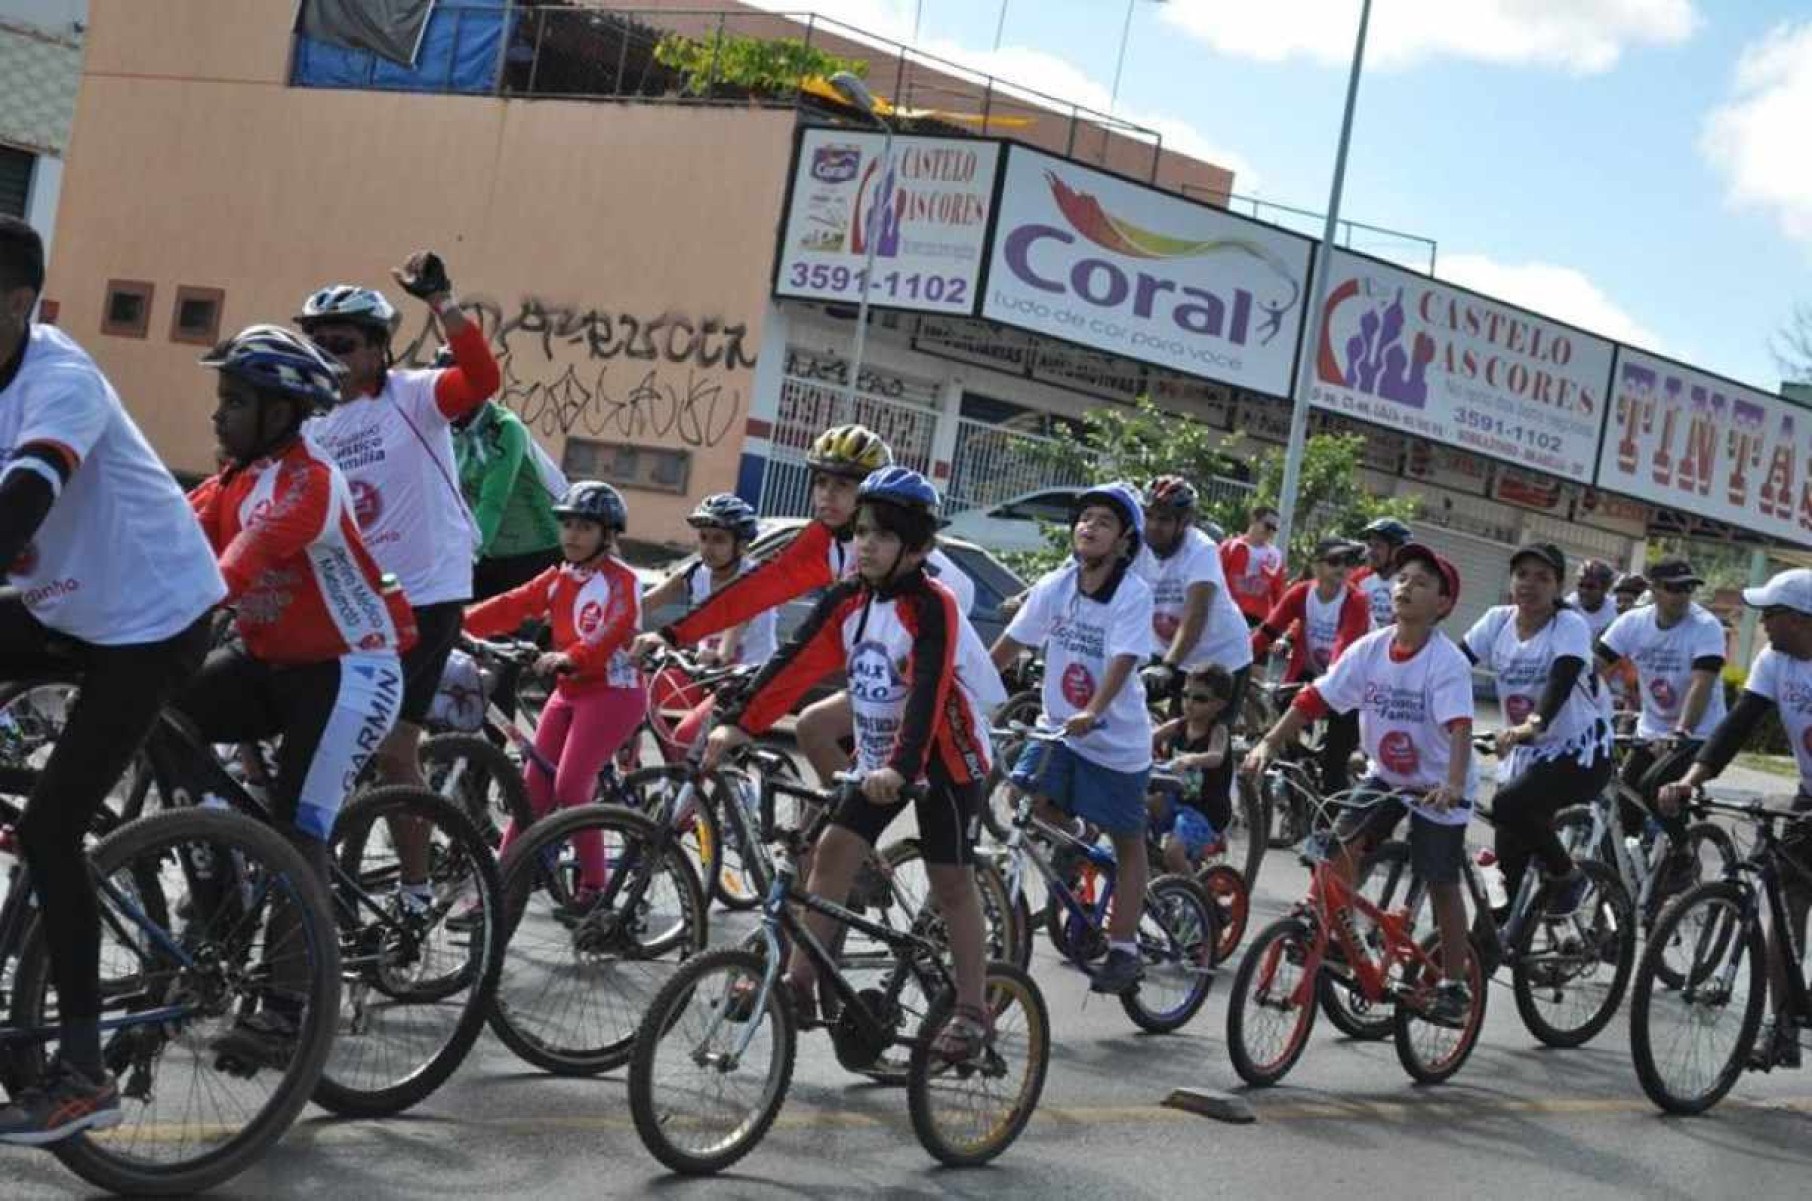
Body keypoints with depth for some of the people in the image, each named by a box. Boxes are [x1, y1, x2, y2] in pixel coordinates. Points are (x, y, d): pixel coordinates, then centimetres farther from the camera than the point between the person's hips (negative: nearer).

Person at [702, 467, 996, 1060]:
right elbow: (795, 664, -12)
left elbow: (928, 692, -35)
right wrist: (737, 723, -24)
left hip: (946, 757, -6)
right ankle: (798, 982, 0)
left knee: (951, 880, -1)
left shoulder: (932, 606, -23)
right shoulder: (846, 601, -5)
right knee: (834, 849, -5)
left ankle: (971, 1011, 8)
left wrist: (901, 767, -47)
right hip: (879, 755, 6)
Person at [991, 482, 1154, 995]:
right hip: (1057, 727, 4)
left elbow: (1123, 661, -28)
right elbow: (1010, 643, 0)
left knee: (1127, 843, 7)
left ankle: (1123, 949, 16)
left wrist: (1092, 712, -42)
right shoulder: (1055, 585, -4)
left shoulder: (1133, 594, -17)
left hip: (1117, 738, -4)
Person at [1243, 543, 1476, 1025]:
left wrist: (1453, 785, -50)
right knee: (1341, 842, -14)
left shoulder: (1447, 662, -23)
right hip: (1385, 773, 5)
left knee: (1441, 886, 1)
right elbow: (1313, 699, -11)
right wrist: (1268, 743, -22)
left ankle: (1454, 986, 14)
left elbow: (1459, 728, -35)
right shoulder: (1370, 648, -9)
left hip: (1437, 786, -5)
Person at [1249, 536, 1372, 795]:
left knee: (1334, 759, -11)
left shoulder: (1356, 601, -20)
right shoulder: (1300, 593, -9)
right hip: (1310, 675, 4)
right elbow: (1268, 630, -15)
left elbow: (1345, 646, -33)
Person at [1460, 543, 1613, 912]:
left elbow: (1561, 681, -30)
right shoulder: (1497, 620, 1)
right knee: (1509, 864, 0)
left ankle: (1566, 875, -4)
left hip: (1579, 753, -5)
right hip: (1523, 755, 5)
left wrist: (1533, 725, -49)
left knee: (1509, 804, -28)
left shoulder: (1570, 625, -14)